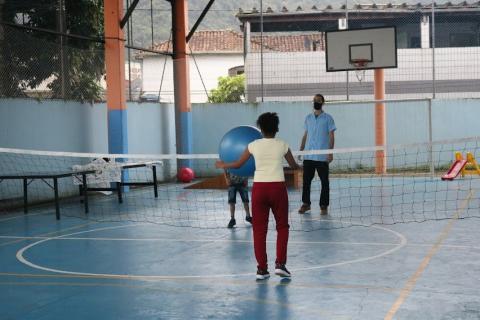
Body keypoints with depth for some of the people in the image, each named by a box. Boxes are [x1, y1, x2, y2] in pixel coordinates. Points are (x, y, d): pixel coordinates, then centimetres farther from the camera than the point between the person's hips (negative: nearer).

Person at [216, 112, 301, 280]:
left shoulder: (254, 145, 3)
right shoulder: (282, 145, 3)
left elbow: (238, 164, 12)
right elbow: (294, 165, 17)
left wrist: (223, 165, 31)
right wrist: (298, 166, 40)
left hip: (259, 188, 1)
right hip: (278, 187, -1)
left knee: (259, 229, 7)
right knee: (282, 226, 14)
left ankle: (262, 269, 9)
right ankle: (280, 264, 4)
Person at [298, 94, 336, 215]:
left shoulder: (328, 118, 0)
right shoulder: (308, 118, 12)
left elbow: (331, 136, -3)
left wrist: (330, 152, -12)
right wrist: (301, 150, 8)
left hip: (322, 156, -4)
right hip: (308, 156, 4)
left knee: (324, 181, 1)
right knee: (306, 181, 4)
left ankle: (324, 206, 7)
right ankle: (306, 204, 14)